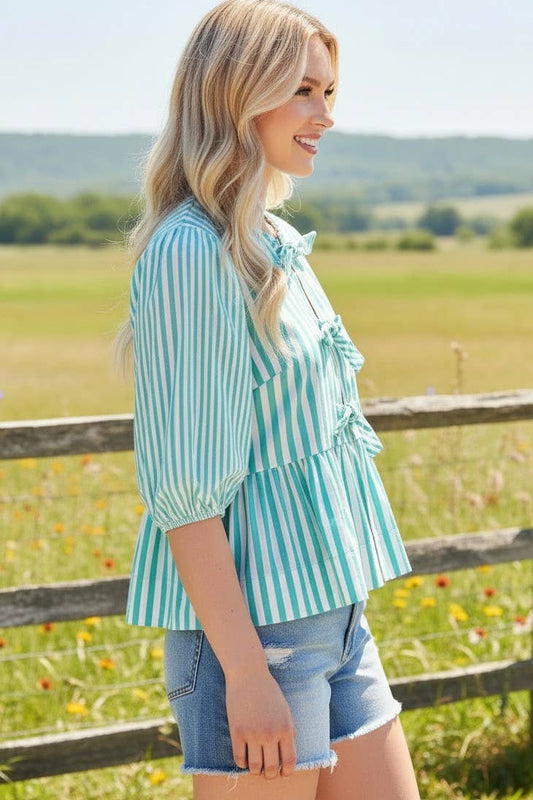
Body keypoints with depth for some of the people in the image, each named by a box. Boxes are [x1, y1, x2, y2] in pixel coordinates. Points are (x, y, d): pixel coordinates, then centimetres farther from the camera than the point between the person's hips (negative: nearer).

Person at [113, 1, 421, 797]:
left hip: (331, 610, 9)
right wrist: (245, 671, -20)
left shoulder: (276, 245, 12)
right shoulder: (191, 252, -16)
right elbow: (184, 489, -19)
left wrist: (342, 615, 20)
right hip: (249, 622, -9)